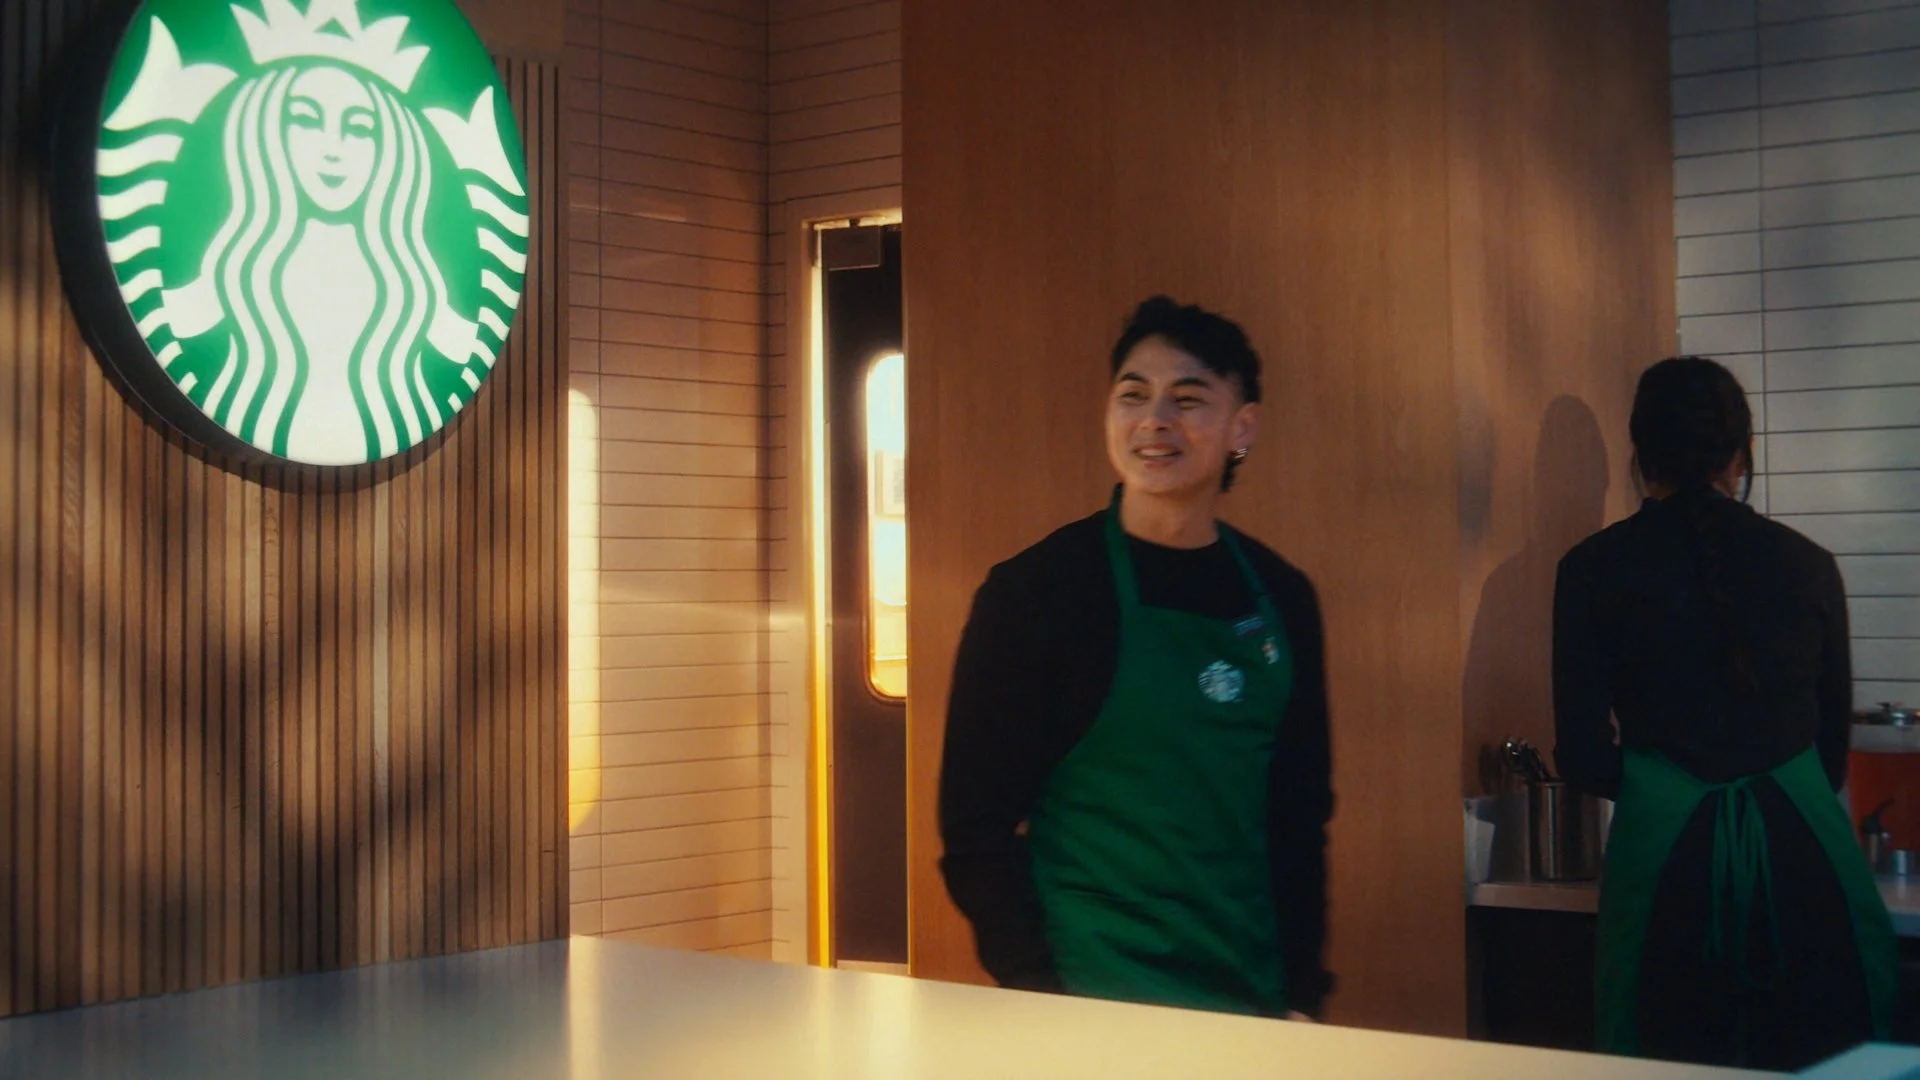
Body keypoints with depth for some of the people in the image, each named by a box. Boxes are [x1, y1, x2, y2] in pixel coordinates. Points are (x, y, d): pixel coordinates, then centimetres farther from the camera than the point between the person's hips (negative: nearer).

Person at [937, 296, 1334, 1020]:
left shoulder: (1280, 597, 4)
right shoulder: (1034, 589, -9)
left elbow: (1300, 809, 11)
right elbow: (976, 822, -9)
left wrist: (1302, 994, 5)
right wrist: (1040, 1001, -15)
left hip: (1252, 1001, 5)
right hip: (1091, 1005, -4)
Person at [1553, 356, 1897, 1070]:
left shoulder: (1595, 568, 0)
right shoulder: (1807, 564, 5)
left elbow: (1585, 760, 1)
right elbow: (1834, 743, 14)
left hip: (1664, 849, -1)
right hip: (1801, 846, 1)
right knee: (1819, 1068, 10)